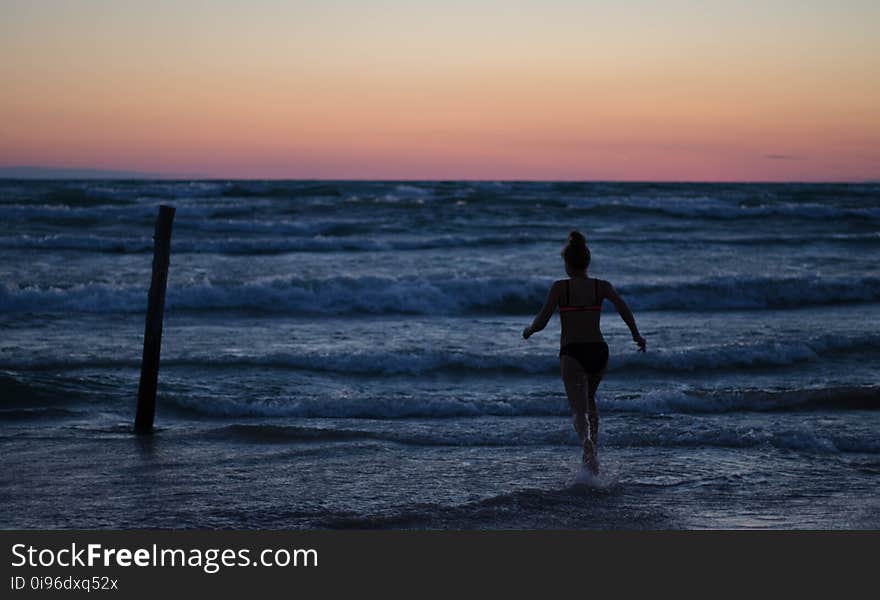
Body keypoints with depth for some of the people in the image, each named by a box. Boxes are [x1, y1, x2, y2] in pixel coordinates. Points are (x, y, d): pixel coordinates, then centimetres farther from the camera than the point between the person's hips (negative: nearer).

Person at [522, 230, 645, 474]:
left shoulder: (560, 287, -4)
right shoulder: (601, 286, 3)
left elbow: (541, 322, -8)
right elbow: (623, 307, -13)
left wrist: (528, 331, 13)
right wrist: (636, 335, -3)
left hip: (571, 354, -3)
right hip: (599, 352, 4)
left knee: (579, 410, -8)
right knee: (589, 399, 29)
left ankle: (587, 440, -41)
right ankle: (592, 450, 23)